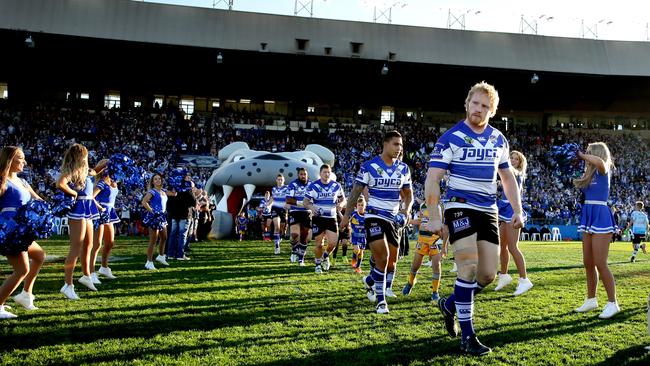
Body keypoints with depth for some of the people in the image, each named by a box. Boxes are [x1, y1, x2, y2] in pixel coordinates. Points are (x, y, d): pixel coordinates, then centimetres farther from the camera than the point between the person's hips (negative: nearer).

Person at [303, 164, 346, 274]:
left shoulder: (336, 186, 3)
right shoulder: (313, 186, -5)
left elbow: (343, 199, 13)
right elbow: (305, 201, -4)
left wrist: (340, 204, -11)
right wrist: (311, 207, -26)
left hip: (331, 218, 2)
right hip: (318, 218, -2)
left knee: (333, 242, -5)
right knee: (319, 243, -1)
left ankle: (325, 256, 28)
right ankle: (318, 263, 22)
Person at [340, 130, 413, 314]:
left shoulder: (403, 169, 5)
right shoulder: (369, 166, -8)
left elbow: (408, 194, 14)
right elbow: (356, 192, -4)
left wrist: (406, 209, -6)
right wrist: (347, 215, -7)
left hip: (394, 218, 5)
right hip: (374, 216, -5)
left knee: (392, 261, 9)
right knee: (382, 257, -16)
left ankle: (370, 281, 38)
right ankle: (380, 300, -3)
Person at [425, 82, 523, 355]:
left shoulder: (499, 140, 10)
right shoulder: (450, 137, -7)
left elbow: (507, 177, 20)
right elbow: (432, 179, -10)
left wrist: (517, 210, 12)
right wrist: (434, 217, -16)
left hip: (488, 211, 6)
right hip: (459, 207, -5)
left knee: (488, 274, 1)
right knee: (469, 268, -16)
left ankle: (450, 304, 28)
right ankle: (467, 336, -4)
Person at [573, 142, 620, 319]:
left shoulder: (602, 171, -9)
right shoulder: (589, 174, 15)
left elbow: (599, 162, -30)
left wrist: (582, 155, -17)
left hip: (601, 216, -9)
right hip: (588, 217, 9)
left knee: (600, 264, -9)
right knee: (588, 263, 13)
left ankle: (612, 303, 1)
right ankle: (591, 300, 24)